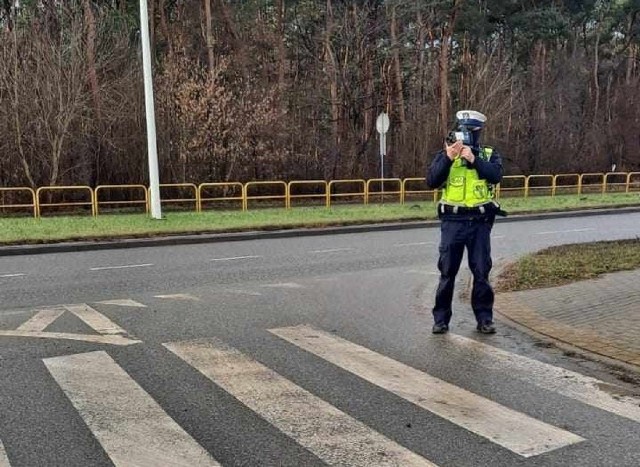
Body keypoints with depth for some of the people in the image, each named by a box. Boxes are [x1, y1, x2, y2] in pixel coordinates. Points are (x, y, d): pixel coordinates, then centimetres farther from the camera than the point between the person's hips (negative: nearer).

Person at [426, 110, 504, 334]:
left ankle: (484, 318, 17)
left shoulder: (489, 155, 6)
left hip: (480, 222, 0)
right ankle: (441, 318, 14)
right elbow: (431, 181, -8)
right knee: (447, 272, 5)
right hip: (453, 221, 0)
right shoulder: (445, 154, 6)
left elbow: (496, 175, -13)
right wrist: (448, 158, -19)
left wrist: (474, 159, -22)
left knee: (481, 272, 6)